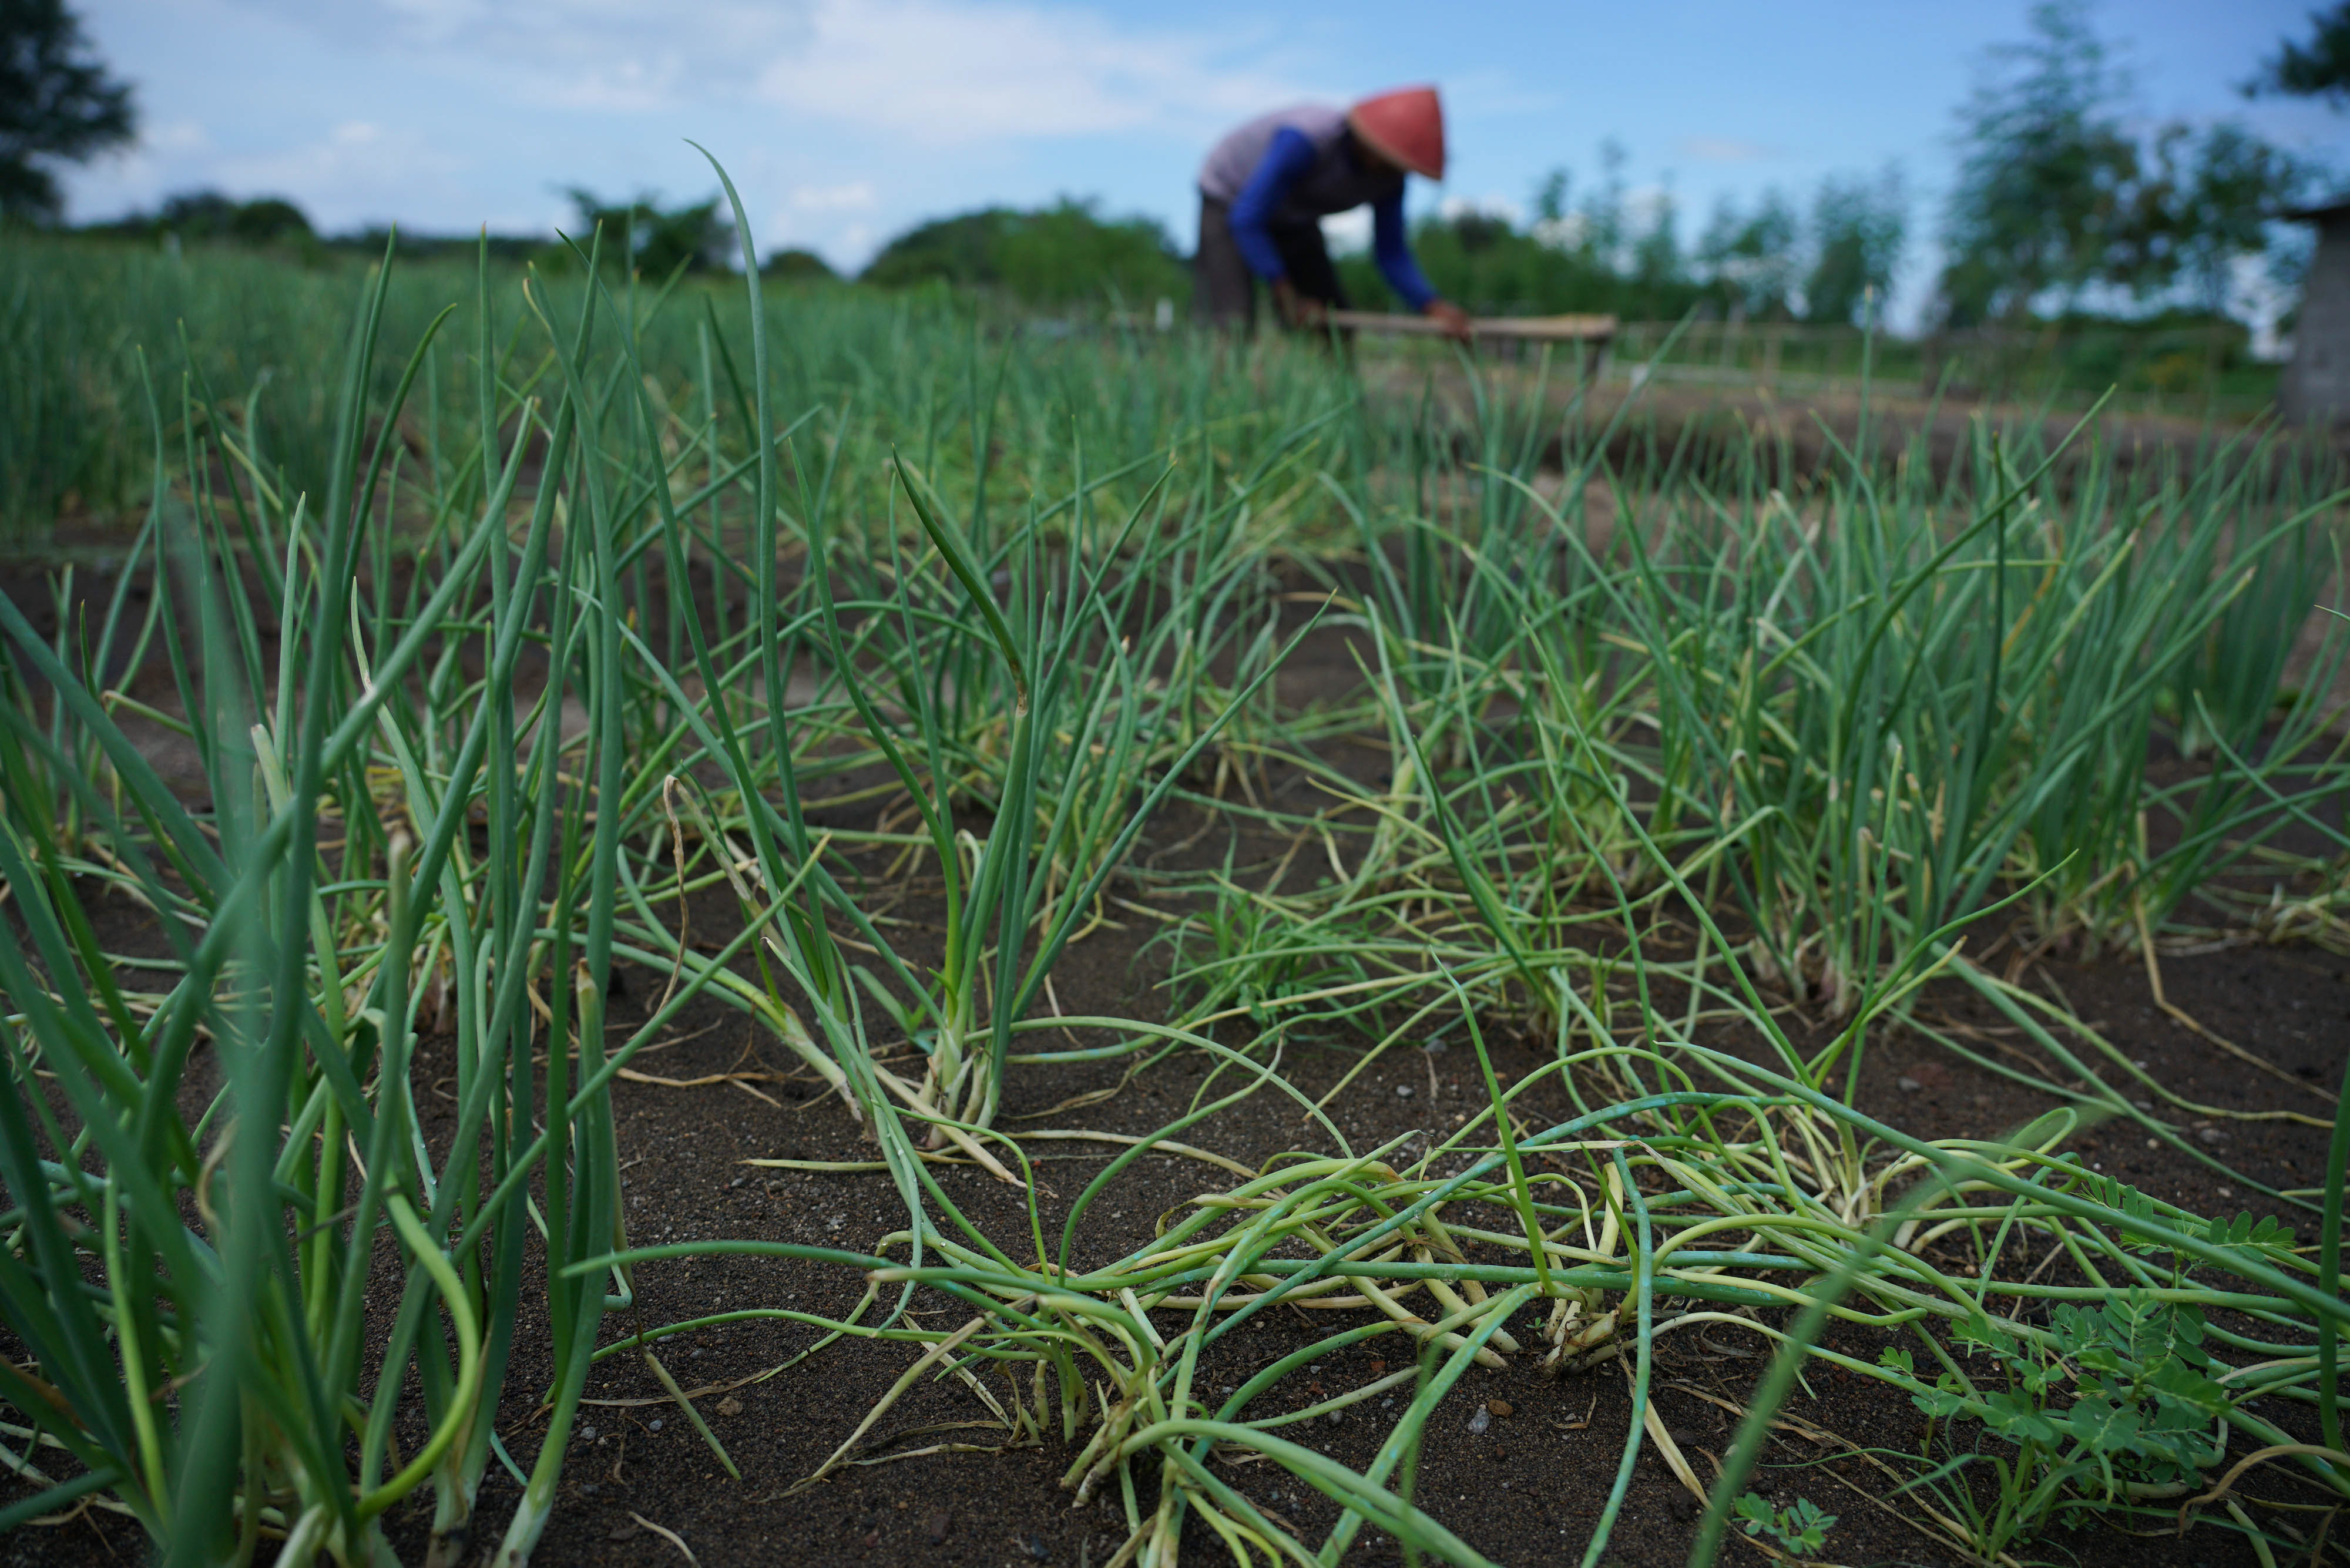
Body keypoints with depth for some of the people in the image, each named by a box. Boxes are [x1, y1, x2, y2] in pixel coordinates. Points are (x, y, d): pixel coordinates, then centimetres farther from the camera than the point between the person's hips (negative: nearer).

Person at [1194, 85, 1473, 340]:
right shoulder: (1304, 141, -37)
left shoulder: (1390, 176, -17)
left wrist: (1434, 307, -29)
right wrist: (1288, 299, -32)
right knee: (1233, 326, -25)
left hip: (1293, 221, 7)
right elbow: (1246, 219, -34)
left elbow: (1392, 253, -12)